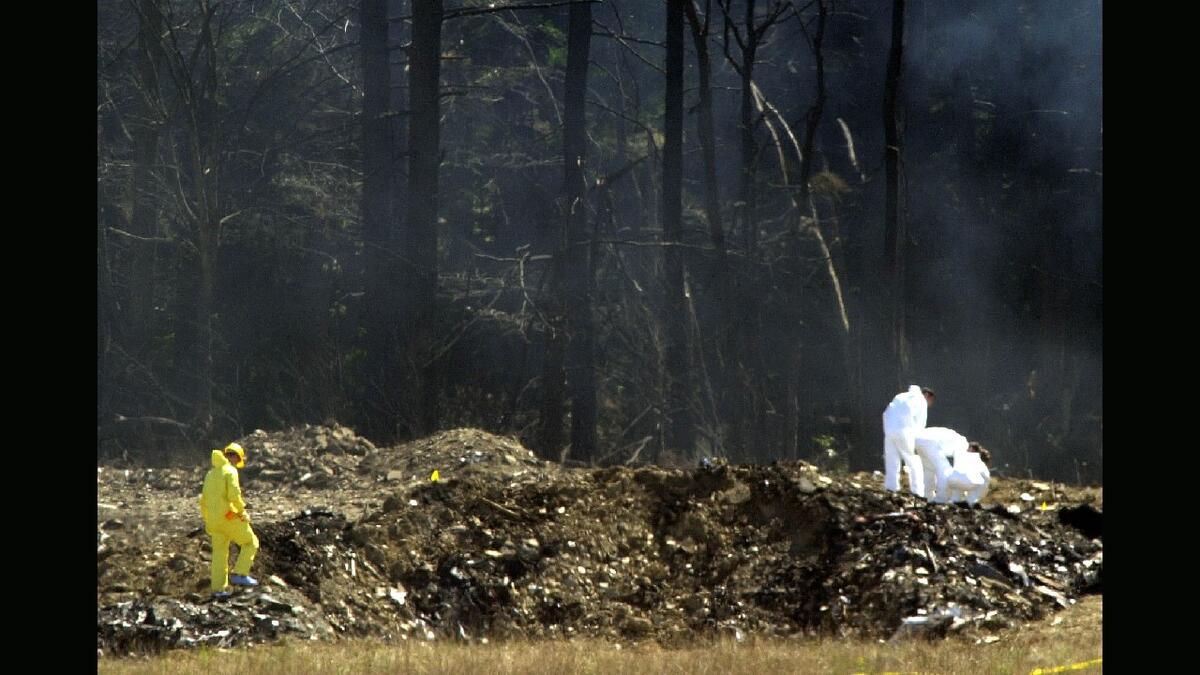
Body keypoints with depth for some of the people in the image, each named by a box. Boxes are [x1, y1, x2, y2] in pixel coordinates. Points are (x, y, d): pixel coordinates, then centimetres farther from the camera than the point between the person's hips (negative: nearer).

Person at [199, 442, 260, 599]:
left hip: (213, 520, 8)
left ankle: (218, 588, 11)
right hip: (229, 517, -8)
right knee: (250, 542, 4)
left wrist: (207, 520, 27)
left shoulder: (211, 473, 18)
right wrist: (243, 512, -6)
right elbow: (234, 495, -19)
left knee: (219, 553, 13)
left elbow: (204, 500, 20)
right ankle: (239, 574, -7)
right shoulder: (230, 471, -7)